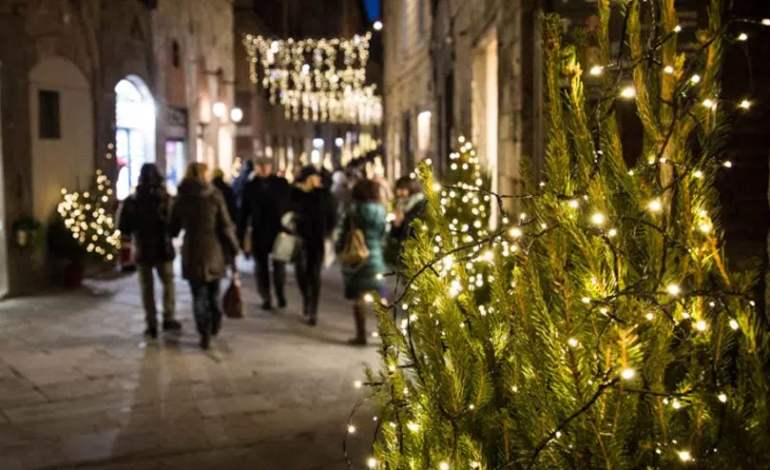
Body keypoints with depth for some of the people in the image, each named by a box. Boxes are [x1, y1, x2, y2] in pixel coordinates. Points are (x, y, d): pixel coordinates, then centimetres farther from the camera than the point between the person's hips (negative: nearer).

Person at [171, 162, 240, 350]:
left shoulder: (182, 197, 2)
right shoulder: (214, 195, -5)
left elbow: (174, 225, 6)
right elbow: (225, 225, -7)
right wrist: (234, 248, 0)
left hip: (191, 251, 1)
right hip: (213, 250, -1)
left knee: (199, 294, 5)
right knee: (213, 291, 18)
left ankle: (204, 333, 3)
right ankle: (215, 324, 32)